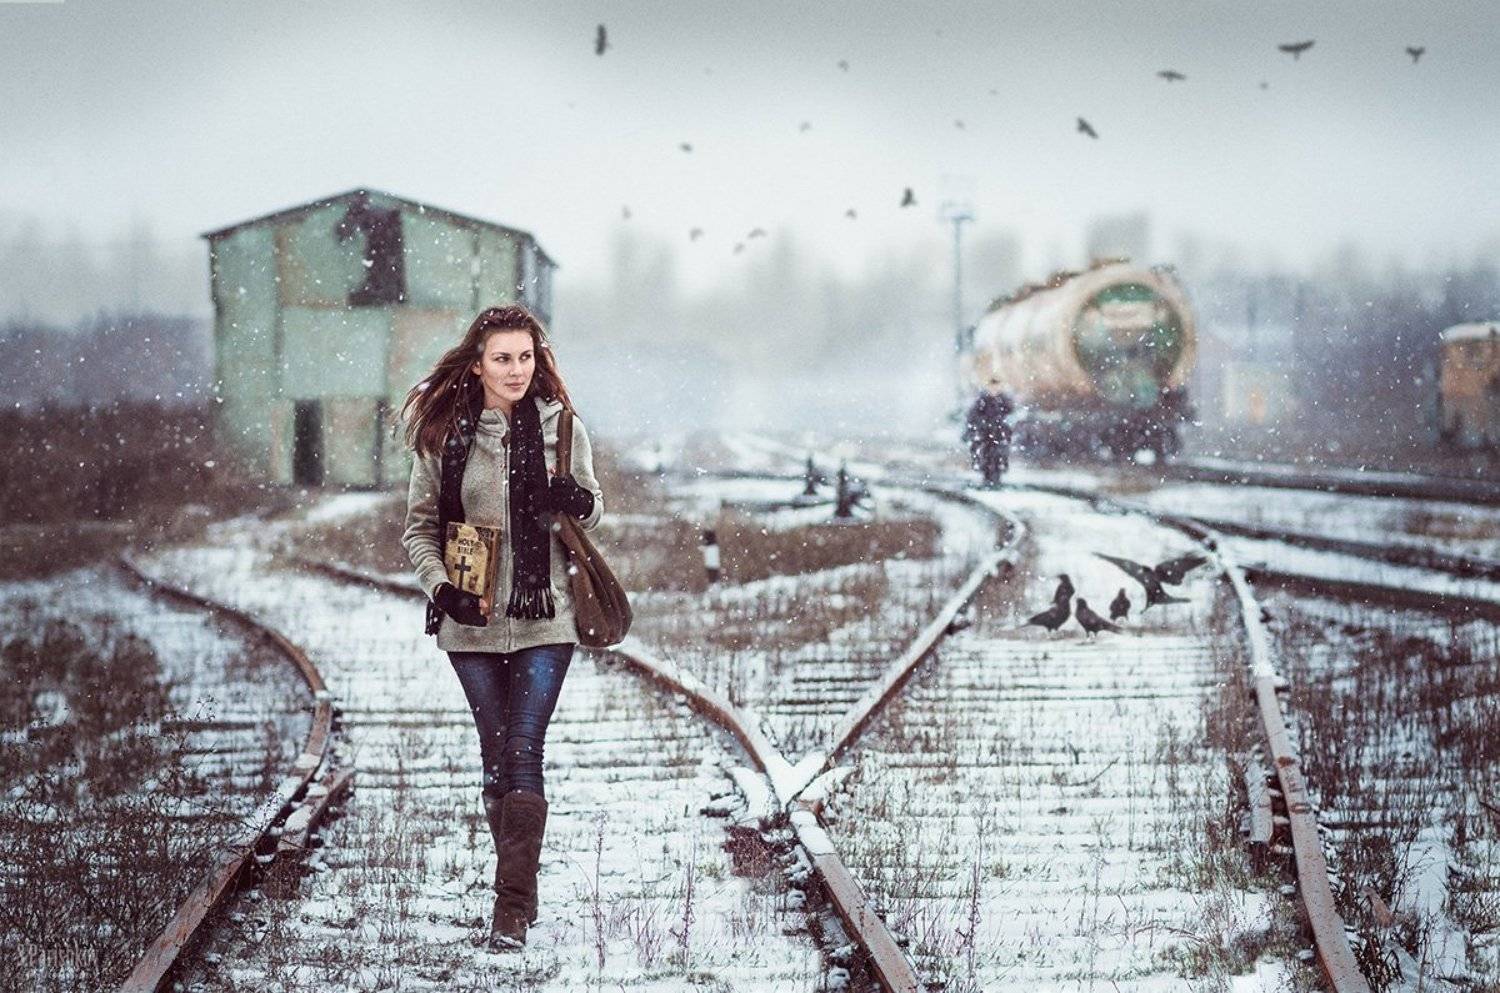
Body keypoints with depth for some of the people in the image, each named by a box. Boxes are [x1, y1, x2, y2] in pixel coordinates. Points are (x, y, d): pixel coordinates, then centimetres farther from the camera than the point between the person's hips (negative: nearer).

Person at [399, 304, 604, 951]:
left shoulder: (562, 427, 1)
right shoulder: (441, 435, 0)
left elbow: (592, 515, 11)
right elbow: (419, 527, 7)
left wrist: (579, 502, -13)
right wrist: (442, 589, -10)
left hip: (544, 619, -1)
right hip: (472, 622, 1)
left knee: (522, 754, -9)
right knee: (496, 758, 9)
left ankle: (513, 908, -10)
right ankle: (519, 891, 23)